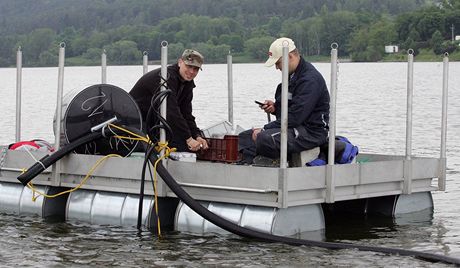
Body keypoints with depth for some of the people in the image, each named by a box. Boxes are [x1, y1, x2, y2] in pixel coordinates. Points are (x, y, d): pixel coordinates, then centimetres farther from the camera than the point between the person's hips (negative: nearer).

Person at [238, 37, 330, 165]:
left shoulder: (310, 80, -18)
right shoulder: (293, 75, 15)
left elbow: (295, 117, -23)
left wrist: (264, 130, -19)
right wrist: (275, 107, 5)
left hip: (311, 132, -10)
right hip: (295, 127, 10)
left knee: (264, 139, -34)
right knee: (245, 136, 0)